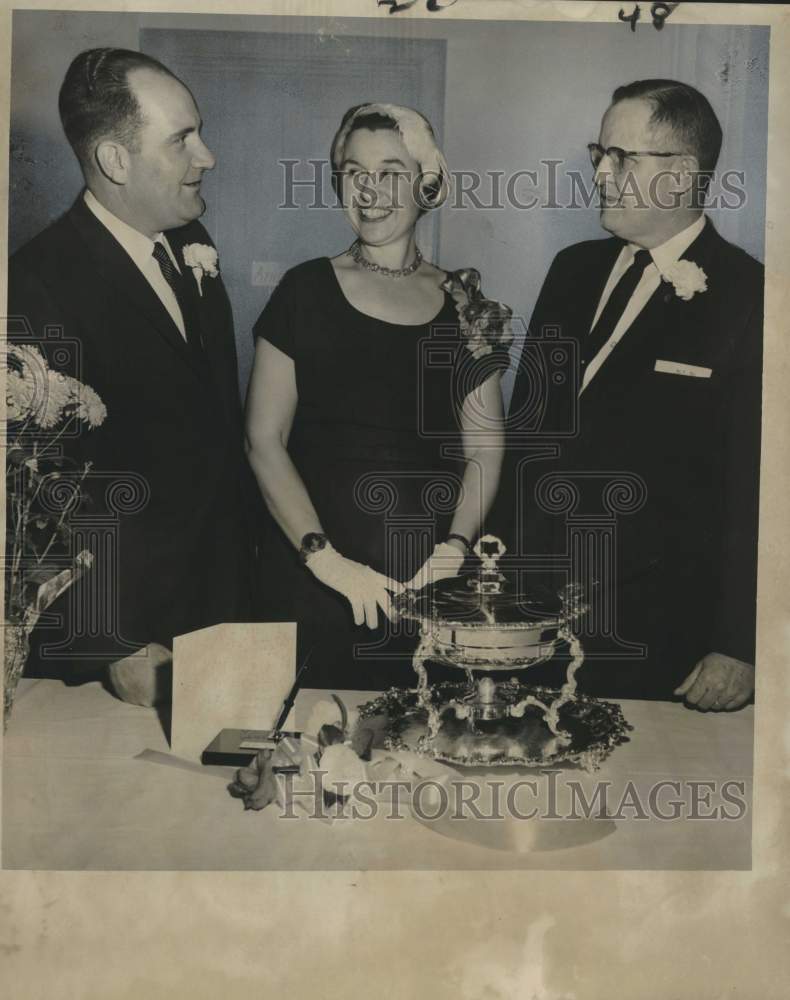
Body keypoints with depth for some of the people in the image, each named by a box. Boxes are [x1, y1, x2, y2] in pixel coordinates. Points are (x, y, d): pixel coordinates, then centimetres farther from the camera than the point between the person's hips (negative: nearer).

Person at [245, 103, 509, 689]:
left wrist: (453, 548, -10)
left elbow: (484, 448, 6)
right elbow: (264, 440, -2)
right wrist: (326, 559, -11)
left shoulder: (463, 305, 6)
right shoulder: (307, 290, 1)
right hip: (311, 579, -1)